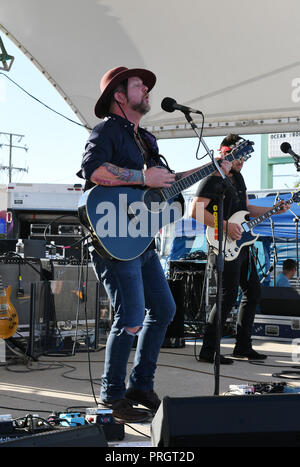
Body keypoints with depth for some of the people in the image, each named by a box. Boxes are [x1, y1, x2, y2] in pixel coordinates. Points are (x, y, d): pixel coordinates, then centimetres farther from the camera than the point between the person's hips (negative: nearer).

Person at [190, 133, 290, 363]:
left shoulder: (238, 177, 18)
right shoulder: (213, 180, -10)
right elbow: (196, 211, -21)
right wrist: (226, 226, -24)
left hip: (241, 245, 10)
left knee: (253, 292, 12)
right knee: (229, 296, -12)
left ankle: (243, 346, 21)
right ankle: (208, 350, -4)